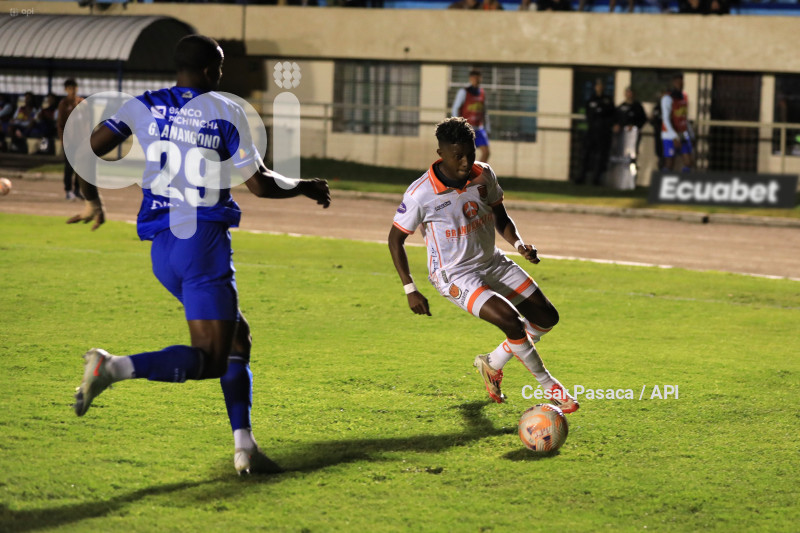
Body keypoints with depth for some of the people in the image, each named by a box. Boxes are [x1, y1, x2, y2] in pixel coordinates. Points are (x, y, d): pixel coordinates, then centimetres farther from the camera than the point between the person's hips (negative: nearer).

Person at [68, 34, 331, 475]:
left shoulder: (144, 107, 8)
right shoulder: (224, 111, -4)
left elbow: (90, 148, 1)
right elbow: (259, 184, -3)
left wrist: (92, 200, 18)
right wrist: (307, 188, 14)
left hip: (161, 246, 7)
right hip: (204, 242, -7)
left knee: (236, 338, 18)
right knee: (210, 360, -6)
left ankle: (244, 447, 10)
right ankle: (114, 368, -27)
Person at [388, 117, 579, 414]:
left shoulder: (484, 176, -7)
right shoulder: (421, 194, -22)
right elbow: (395, 238, -10)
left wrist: (518, 244, -10)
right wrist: (410, 290, -13)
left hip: (492, 263, 7)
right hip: (454, 275, -7)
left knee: (547, 317, 7)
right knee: (511, 320, -25)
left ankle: (493, 364, 26)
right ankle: (549, 387, -3)